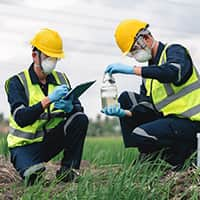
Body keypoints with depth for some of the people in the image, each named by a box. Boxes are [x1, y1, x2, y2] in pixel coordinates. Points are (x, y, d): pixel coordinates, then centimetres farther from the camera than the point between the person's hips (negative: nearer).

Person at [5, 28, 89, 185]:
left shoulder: (61, 79, 5)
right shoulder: (17, 82, -10)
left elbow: (79, 109, -4)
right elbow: (21, 119, -23)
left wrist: (69, 108, -28)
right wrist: (48, 100, -32)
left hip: (51, 139, 5)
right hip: (25, 143, -5)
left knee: (81, 119, -17)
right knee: (32, 174, -34)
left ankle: (68, 170, -7)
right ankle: (29, 165, 5)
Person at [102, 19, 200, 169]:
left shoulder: (174, 51, -8)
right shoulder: (150, 68, 15)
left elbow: (173, 73, -34)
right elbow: (145, 109, 7)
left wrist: (132, 69, -33)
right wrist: (124, 113, -13)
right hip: (168, 117, 9)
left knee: (139, 134, -23)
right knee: (126, 98, 5)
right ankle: (149, 154, 3)